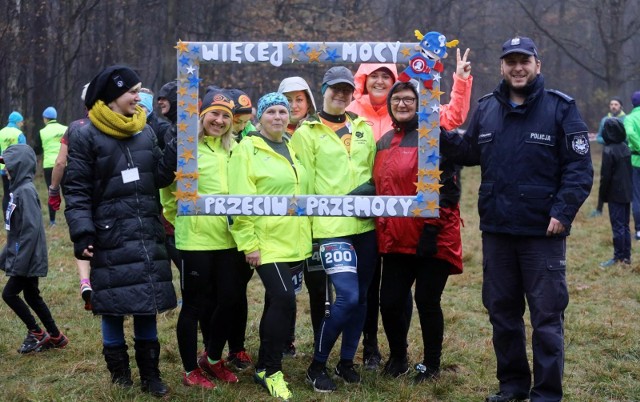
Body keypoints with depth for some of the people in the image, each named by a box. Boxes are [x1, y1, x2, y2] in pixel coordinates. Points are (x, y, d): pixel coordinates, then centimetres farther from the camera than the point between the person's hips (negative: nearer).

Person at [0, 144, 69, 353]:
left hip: (29, 258, -9)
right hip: (26, 257, 9)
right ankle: (55, 337, 22)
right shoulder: (18, 189, 9)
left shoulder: (26, 191, -19)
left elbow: (31, 229, -23)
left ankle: (37, 334, 9)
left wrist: (20, 262, -23)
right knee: (31, 296, 14)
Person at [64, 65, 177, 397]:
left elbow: (159, 177, 8)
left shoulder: (145, 132, 11)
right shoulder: (86, 136, -5)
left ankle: (150, 375, 18)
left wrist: (177, 148, -6)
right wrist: (82, 234, -16)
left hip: (147, 235, 4)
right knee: (113, 307, 3)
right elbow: (77, 190, -7)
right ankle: (119, 375, 17)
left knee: (147, 304, 8)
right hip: (110, 236, -4)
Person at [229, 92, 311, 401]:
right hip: (267, 244, -7)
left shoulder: (291, 149, 15)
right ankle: (270, 370, -2)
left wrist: (305, 236, 19)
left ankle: (265, 368, 22)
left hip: (295, 243, 7)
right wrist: (248, 243, -16)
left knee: (277, 303, 11)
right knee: (283, 300, -16)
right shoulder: (247, 149, -7)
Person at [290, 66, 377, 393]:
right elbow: (303, 184, -3)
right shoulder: (307, 133, 0)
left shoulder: (364, 129, 13)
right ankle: (317, 366, 1)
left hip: (366, 225, 5)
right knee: (347, 296, -15)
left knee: (361, 297, 9)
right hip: (332, 227, -5)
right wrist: (308, 227, -7)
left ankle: (346, 361, 25)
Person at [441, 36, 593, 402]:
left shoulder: (561, 108, -5)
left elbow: (580, 167, -8)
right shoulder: (487, 108, 10)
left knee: (546, 317, 1)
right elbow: (470, 152, 19)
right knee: (502, 311, 14)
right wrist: (441, 137, 2)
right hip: (496, 231, 5)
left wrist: (563, 212, -17)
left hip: (543, 233, -5)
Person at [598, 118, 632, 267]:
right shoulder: (626, 148, 6)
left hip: (615, 194, -7)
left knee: (617, 226, -3)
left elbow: (605, 176, -14)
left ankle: (618, 257, -1)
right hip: (627, 193, 7)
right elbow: (631, 171, 13)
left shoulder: (608, 151, -16)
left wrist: (602, 195, -6)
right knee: (625, 225, 12)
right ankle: (626, 256, 15)